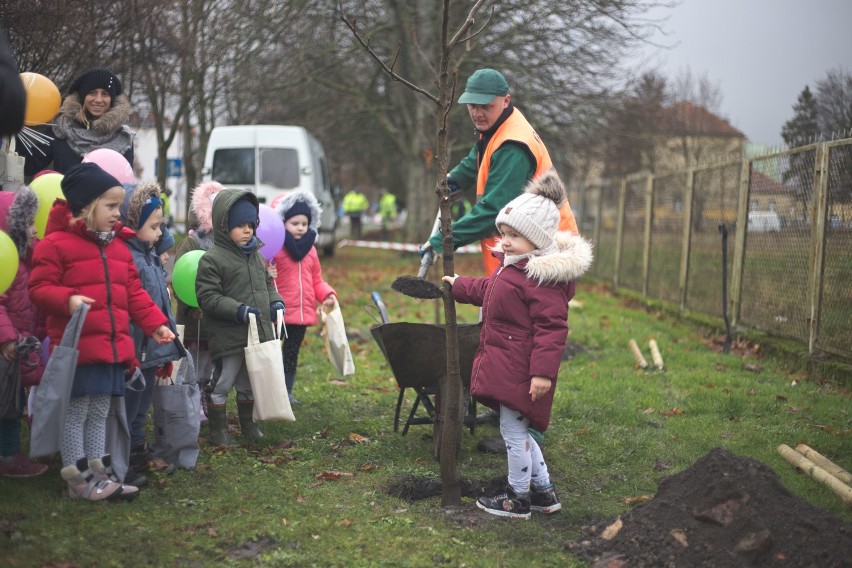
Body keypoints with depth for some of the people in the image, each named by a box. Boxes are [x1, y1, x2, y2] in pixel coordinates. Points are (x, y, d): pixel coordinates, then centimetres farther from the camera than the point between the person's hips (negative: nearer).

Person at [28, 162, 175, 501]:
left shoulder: (118, 246, 14)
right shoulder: (56, 243, -9)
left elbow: (134, 293, 16)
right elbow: (39, 288, -12)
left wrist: (156, 324, 7)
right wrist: (67, 300, -30)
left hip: (112, 347, 8)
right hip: (76, 349, -7)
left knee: (99, 413, 15)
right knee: (74, 413, 1)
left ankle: (98, 475, 22)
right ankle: (78, 479, 8)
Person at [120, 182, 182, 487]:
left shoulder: (151, 256, 13)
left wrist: (166, 349, 20)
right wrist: (131, 355, -22)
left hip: (152, 353, 9)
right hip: (135, 354, -9)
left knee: (141, 409, 19)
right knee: (128, 410, 0)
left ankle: (137, 455, 31)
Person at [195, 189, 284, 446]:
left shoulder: (257, 255, 11)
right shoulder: (212, 259, -13)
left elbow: (267, 283, 23)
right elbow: (207, 297, -18)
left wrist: (275, 301, 3)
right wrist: (238, 310, -25)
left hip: (259, 333, 7)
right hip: (228, 337, -7)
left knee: (250, 382, 20)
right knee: (222, 383, 3)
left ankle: (248, 424, 35)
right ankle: (217, 429, 17)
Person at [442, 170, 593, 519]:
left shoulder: (543, 278, -21)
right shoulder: (512, 265, 11)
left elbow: (552, 327, -25)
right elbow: (487, 290, 32)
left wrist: (543, 371, -28)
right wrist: (459, 287, 44)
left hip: (521, 369, -11)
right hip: (504, 364, 11)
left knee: (514, 430, 0)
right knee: (517, 431, 18)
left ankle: (518, 499, 14)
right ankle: (543, 491, 28)